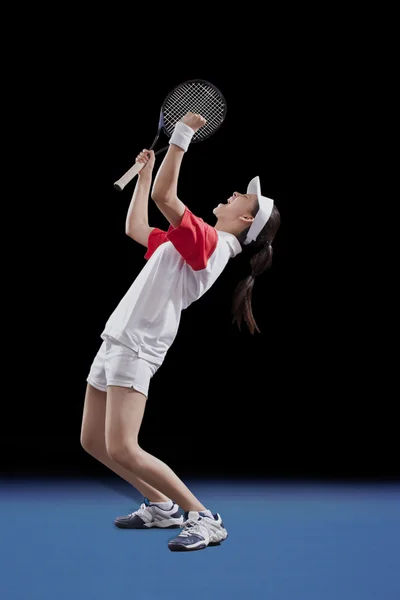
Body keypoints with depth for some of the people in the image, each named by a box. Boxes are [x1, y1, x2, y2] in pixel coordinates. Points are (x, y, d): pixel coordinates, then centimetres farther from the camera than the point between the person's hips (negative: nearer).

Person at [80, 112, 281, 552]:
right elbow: (135, 227, 30)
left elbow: (164, 197, -25)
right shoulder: (195, 243, 18)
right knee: (93, 441, 12)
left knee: (122, 450, -18)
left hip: (136, 348, -10)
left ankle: (203, 519, -9)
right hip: (117, 339, 10)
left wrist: (182, 135, -18)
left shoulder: (210, 241, -11)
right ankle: (162, 507, 23)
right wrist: (146, 170, 30)